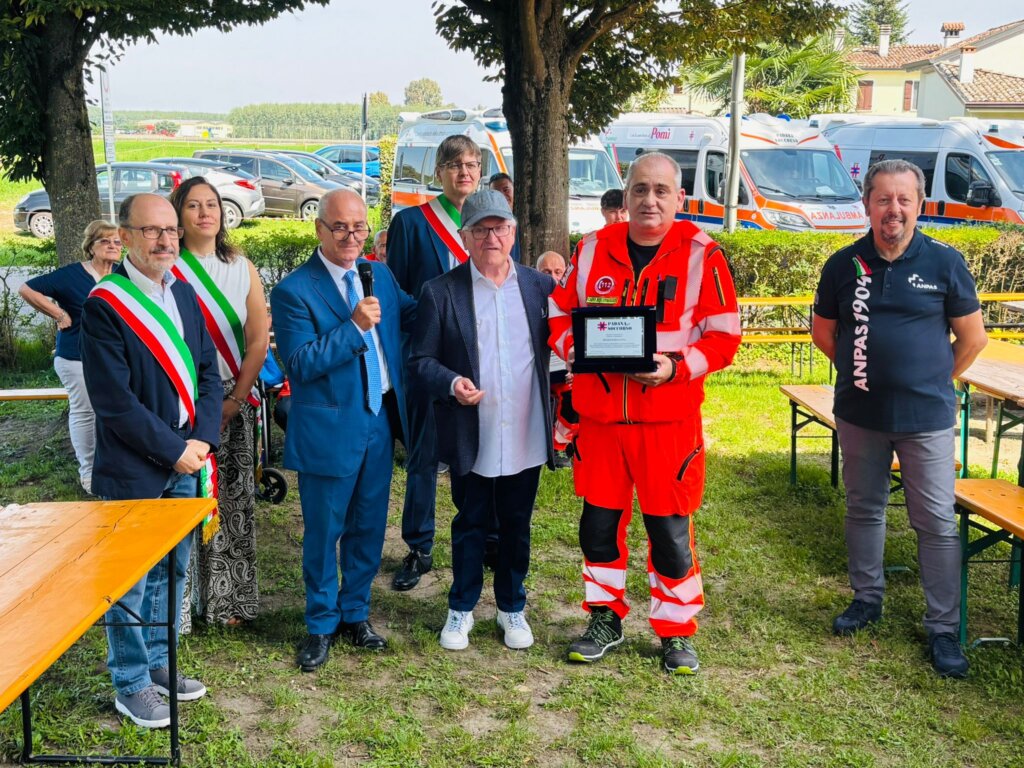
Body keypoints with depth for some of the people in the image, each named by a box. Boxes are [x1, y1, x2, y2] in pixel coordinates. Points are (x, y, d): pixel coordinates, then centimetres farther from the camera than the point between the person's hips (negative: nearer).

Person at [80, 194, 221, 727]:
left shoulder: (183, 293, 7)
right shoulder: (104, 306, -13)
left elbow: (208, 372, 8)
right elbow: (113, 398, -17)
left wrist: (202, 439, -5)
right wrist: (173, 450, -14)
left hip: (184, 461, 6)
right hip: (132, 469, -6)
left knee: (172, 570, 17)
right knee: (130, 579, 5)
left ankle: (156, 662, 34)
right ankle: (130, 685, 20)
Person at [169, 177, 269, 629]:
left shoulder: (242, 268, 6)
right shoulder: (167, 270, -3)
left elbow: (259, 342, 3)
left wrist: (233, 401, -6)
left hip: (234, 403, 3)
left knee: (232, 501, 5)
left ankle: (229, 599, 16)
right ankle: (184, 604, 9)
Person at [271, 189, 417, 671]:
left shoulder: (379, 274, 5)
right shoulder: (294, 291, -13)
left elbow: (411, 315, 16)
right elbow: (300, 364, -19)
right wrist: (354, 327, -27)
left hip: (379, 420, 6)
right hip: (330, 429, -5)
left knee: (368, 528, 16)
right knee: (324, 533, 9)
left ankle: (355, 614, 34)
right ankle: (322, 625, 26)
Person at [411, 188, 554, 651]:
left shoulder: (541, 287, 2)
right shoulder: (441, 292, -5)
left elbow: (557, 348, 6)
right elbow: (421, 360, -3)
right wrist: (451, 383, -22)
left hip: (525, 438, 2)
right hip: (470, 439, -2)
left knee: (517, 526, 14)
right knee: (470, 525, 13)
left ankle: (512, 608, 33)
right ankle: (461, 610, 31)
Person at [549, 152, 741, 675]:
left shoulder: (701, 255, -5)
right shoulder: (593, 249, 5)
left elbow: (723, 337, -5)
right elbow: (559, 315, 11)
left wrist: (676, 366, -20)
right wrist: (573, 347, -10)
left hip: (669, 418, -3)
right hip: (599, 412, 3)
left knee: (670, 528, 5)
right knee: (599, 520, 11)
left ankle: (677, 630, 24)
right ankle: (606, 618, 31)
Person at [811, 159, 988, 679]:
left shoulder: (944, 262, -5)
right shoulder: (844, 265, 0)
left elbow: (973, 337, 2)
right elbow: (823, 332, 12)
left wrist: (933, 381, 5)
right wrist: (863, 370, 9)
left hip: (926, 419, -2)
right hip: (860, 415, 3)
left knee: (936, 522, 1)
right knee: (863, 509, 15)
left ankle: (943, 628, 11)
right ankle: (867, 598, 33)